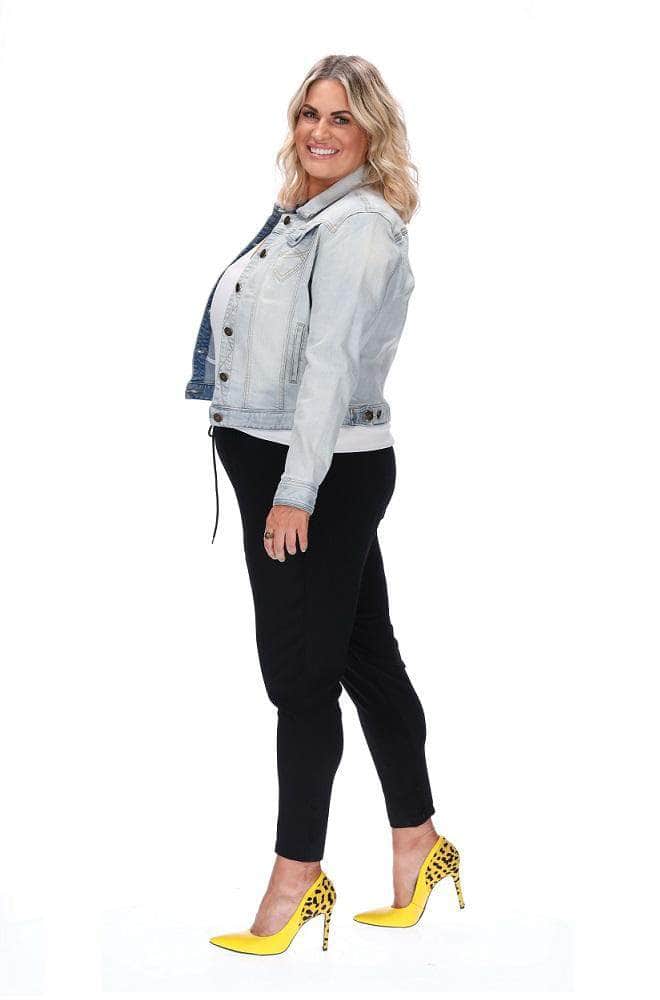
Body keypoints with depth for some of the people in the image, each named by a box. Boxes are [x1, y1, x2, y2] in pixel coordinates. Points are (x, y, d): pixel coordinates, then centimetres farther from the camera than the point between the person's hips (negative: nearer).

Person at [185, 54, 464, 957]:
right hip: (270, 459, 9)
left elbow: (332, 364, -20)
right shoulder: (293, 217, 14)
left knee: (299, 671, -2)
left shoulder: (362, 227, -14)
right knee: (365, 654, 14)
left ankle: (298, 872, 9)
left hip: (324, 472, -9)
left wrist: (295, 492, -23)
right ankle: (417, 842, 25)